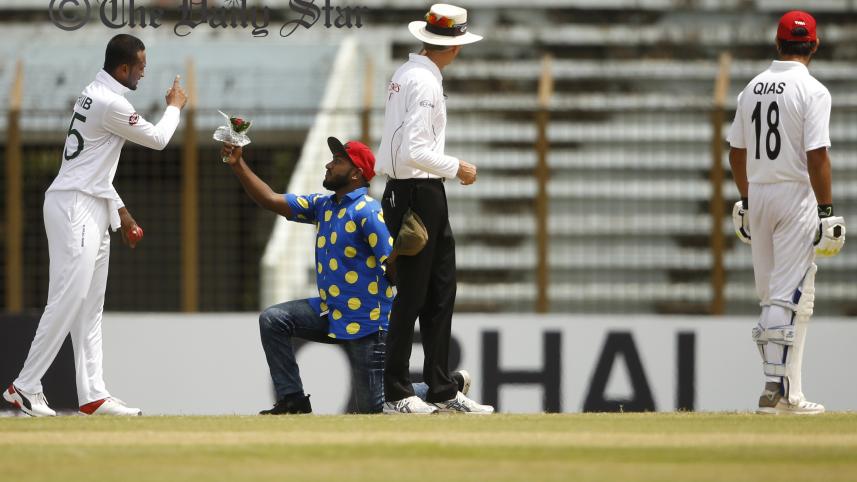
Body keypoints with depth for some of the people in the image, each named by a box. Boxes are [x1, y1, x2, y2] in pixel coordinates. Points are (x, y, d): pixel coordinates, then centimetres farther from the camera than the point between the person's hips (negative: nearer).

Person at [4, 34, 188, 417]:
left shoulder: (96, 95, 15)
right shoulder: (112, 104, -17)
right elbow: (157, 139, -4)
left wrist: (119, 210, 21)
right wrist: (174, 107, 14)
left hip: (91, 212, 11)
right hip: (75, 209, -11)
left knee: (90, 307, 7)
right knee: (67, 301, -12)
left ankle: (93, 395, 5)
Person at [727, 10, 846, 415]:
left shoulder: (752, 88, 9)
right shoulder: (811, 90, -11)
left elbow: (737, 151, 13)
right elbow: (816, 155, -17)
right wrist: (826, 210, -14)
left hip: (758, 197, 6)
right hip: (796, 197, -6)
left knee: (771, 295, 14)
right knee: (792, 296, -6)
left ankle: (778, 385, 16)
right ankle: (781, 392, -11)